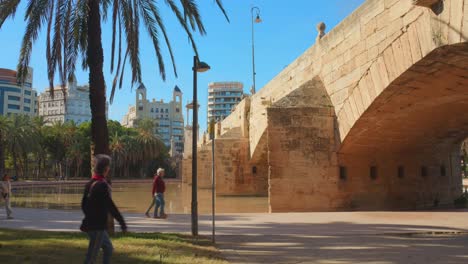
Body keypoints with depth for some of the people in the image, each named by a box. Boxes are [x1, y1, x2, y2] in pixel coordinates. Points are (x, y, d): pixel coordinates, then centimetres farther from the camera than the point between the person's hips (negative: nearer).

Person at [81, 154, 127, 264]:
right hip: (97, 226, -9)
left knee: (108, 249, 20)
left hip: (90, 224, 9)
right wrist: (122, 223, -14)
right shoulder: (102, 185, -20)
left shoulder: (90, 184, 7)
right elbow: (111, 207, -21)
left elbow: (83, 204, 15)